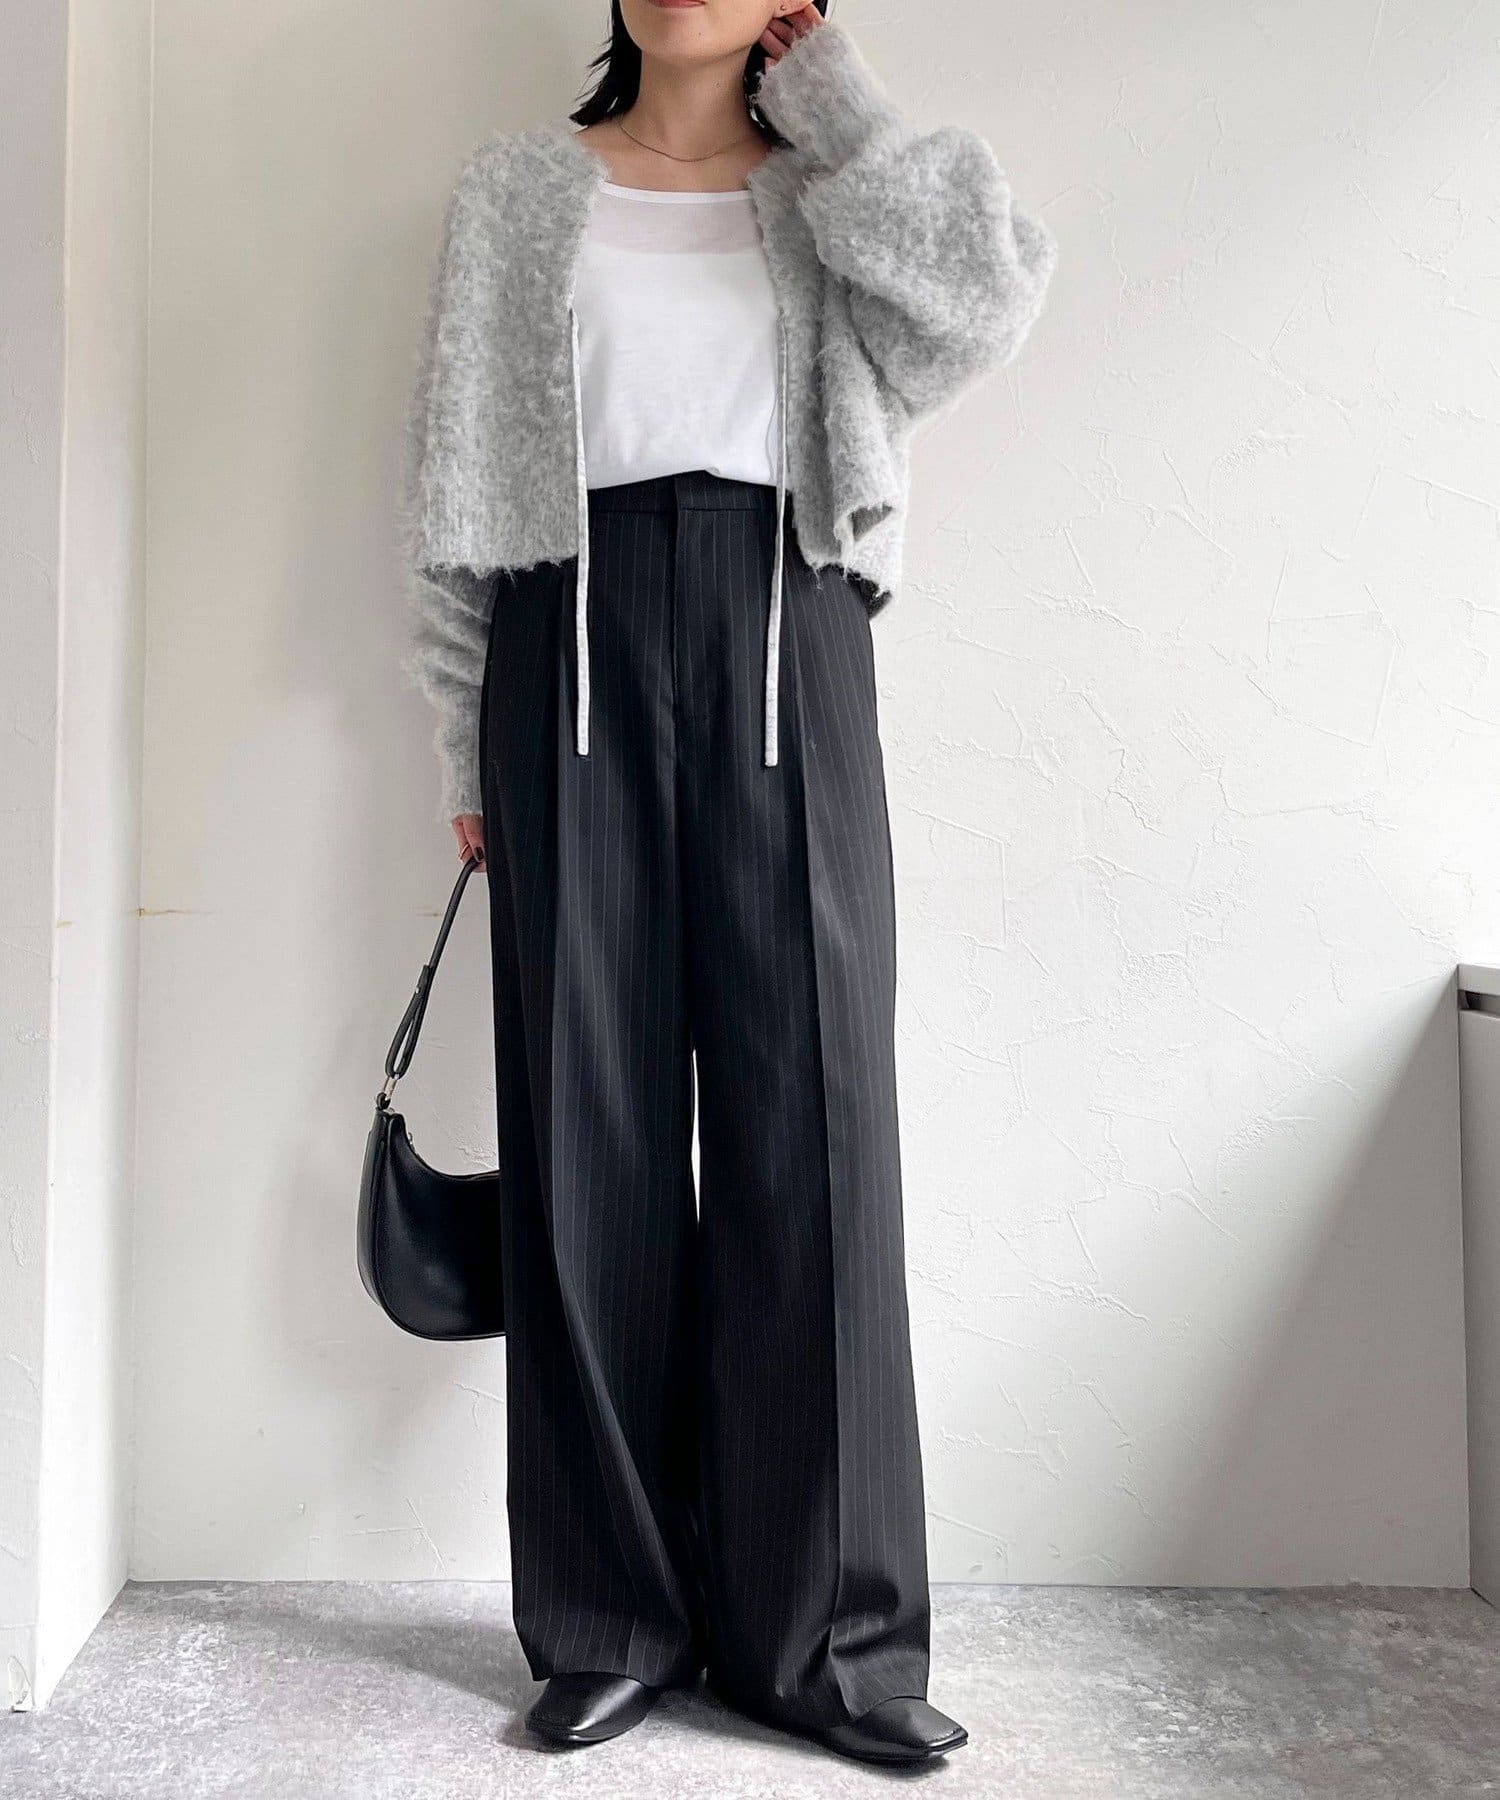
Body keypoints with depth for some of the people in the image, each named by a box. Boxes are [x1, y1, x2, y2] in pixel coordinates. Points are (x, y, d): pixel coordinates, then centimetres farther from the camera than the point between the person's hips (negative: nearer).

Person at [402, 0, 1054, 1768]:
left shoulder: (833, 193, 18)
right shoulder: (517, 185, 18)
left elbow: (987, 296, -5)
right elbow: (454, 491, 12)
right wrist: (468, 749, 5)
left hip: (786, 646, 0)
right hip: (576, 642, 1)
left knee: (810, 1122, -5)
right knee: (589, 1128, -2)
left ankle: (823, 1631, 10)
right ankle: (613, 1619, 13)